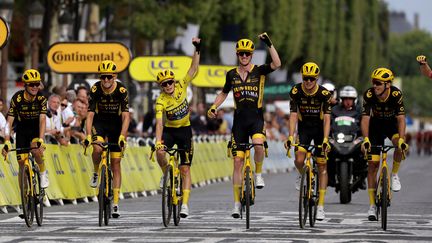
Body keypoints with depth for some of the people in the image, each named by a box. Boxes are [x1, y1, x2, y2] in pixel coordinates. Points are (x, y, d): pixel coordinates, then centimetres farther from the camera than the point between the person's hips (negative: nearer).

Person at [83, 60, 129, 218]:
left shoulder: (122, 91, -22)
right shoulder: (95, 90, -20)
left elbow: (125, 117, -27)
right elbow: (90, 115, -22)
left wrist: (122, 137, -40)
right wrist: (88, 136, -35)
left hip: (116, 126, 0)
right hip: (99, 123, 0)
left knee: (115, 163, -2)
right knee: (97, 148, -32)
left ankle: (115, 203, 1)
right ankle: (96, 173, 0)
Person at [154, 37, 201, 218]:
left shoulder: (181, 87, -12)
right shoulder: (160, 101, -19)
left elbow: (193, 69, -12)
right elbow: (159, 123, -28)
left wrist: (197, 50, -24)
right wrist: (158, 142, -42)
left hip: (185, 130, 1)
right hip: (169, 130, -1)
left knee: (185, 169, -4)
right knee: (160, 152, -31)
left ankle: (185, 204, -8)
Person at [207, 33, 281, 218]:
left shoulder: (259, 71, -3)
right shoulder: (232, 75, 7)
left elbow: (277, 64, -21)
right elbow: (223, 94, 21)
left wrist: (269, 44, -26)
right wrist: (213, 107, 5)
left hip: (256, 117, -3)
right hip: (239, 119, 3)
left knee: (258, 144, -36)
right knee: (237, 161, 1)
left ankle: (259, 173, -7)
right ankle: (237, 203, 7)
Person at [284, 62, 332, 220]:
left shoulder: (324, 93, -21)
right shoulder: (296, 92, -17)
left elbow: (326, 118, -25)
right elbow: (293, 115, -19)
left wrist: (325, 140, -36)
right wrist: (290, 137, -31)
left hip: (320, 129, -1)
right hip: (304, 128, 1)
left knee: (322, 167, -2)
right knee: (299, 160, -22)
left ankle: (321, 206, 1)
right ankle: (302, 175, 16)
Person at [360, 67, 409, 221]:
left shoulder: (396, 94, -28)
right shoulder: (369, 95, -26)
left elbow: (401, 119, -32)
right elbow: (365, 119, -29)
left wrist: (401, 139, -46)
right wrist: (365, 140, -44)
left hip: (392, 124, -1)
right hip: (376, 125, 1)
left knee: (400, 145, -34)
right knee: (372, 164, -6)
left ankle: (394, 174, -7)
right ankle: (372, 205, 0)